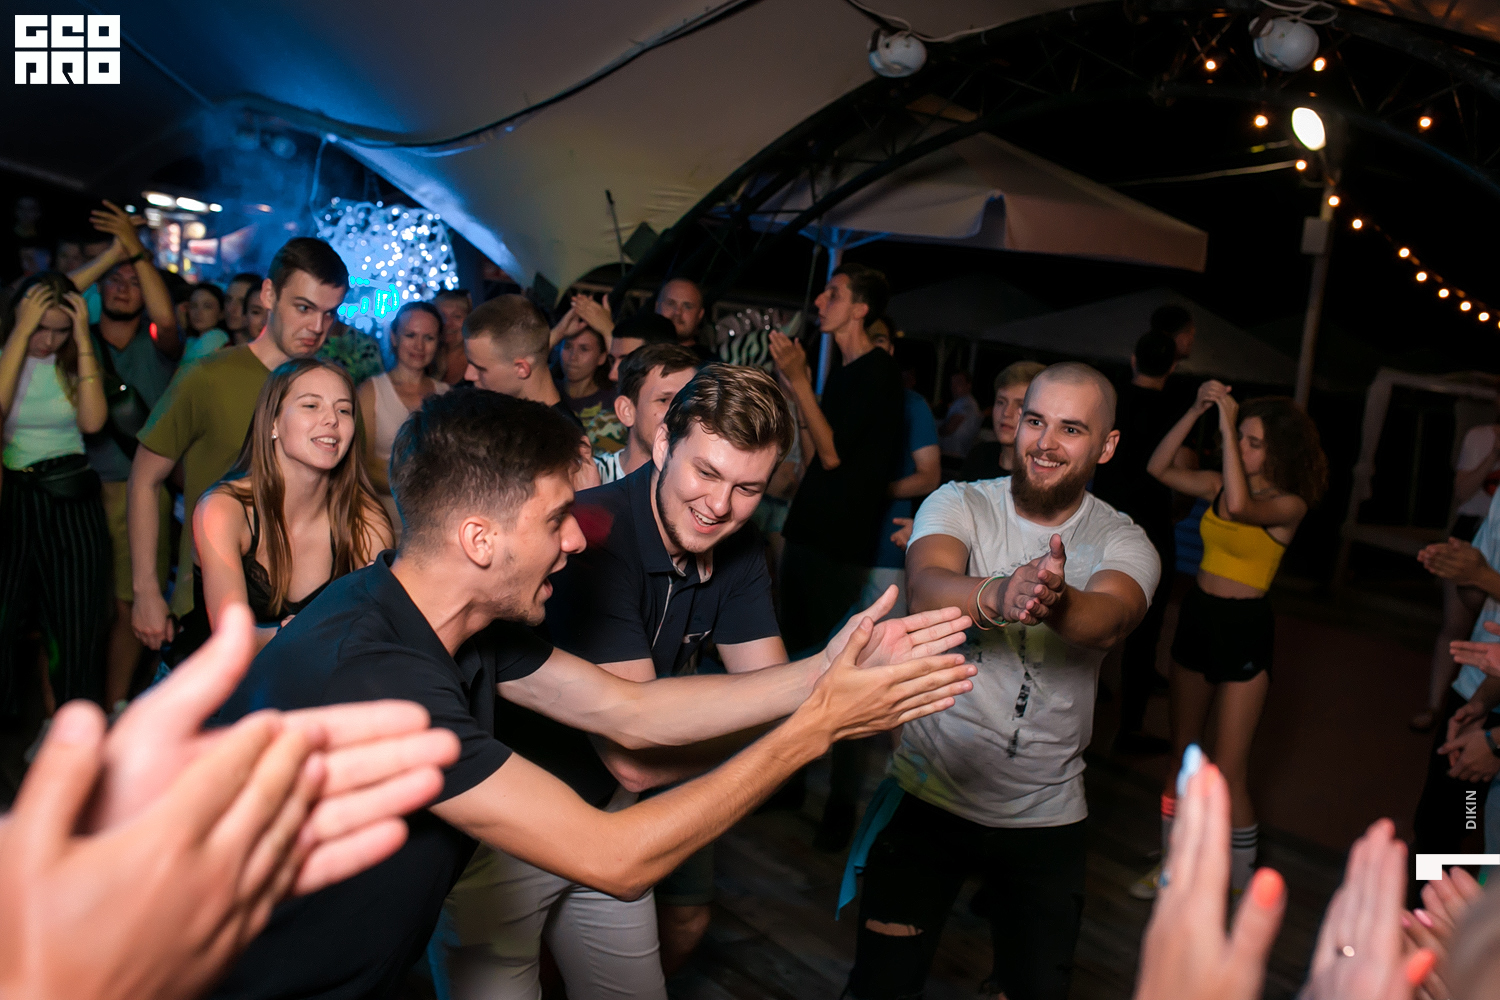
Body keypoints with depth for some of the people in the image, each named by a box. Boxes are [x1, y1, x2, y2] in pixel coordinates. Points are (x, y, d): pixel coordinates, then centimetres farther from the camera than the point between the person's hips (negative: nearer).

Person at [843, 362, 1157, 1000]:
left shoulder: (1123, 542, -5)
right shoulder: (960, 505, -8)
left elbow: (1107, 623, -27)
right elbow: (925, 586, -29)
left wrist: (1057, 604, -51)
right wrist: (997, 599, -51)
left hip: (1046, 812, 2)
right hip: (929, 789, -1)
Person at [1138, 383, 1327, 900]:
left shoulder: (1289, 503, -14)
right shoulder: (1219, 483, 3)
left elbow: (1240, 507, -33)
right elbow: (1158, 467, 0)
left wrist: (1227, 422, -29)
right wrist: (1196, 411, -9)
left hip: (1245, 628, -6)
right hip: (1196, 615, 6)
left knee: (1227, 772, -3)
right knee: (1182, 751, 16)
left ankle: (1241, 886, 16)